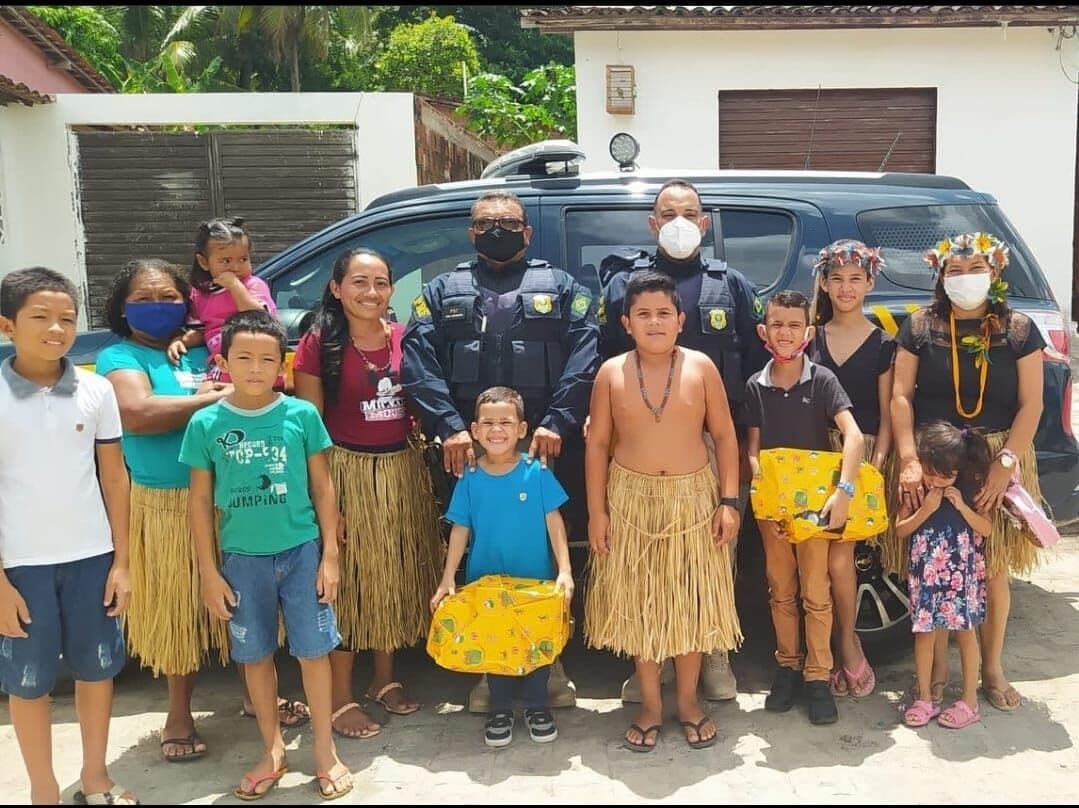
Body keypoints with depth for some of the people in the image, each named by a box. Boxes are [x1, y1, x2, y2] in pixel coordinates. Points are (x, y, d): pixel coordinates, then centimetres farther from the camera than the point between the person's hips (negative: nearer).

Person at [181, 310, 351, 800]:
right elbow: (200, 499, 1)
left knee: (313, 650, 6)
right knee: (256, 655, 13)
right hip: (242, 557, 1)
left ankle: (325, 752, 22)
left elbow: (322, 487, 0)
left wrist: (329, 555, -2)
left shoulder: (302, 414, -6)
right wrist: (208, 572, 0)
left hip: (301, 550, -1)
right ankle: (273, 750, 31)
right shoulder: (206, 423, -5)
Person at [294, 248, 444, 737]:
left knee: (396, 577, 14)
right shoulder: (319, 344, -7)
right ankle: (340, 699, 16)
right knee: (345, 582, 2)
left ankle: (385, 680, 32)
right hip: (347, 472, -4)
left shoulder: (404, 339, 4)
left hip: (403, 471, 4)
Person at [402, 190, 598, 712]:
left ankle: (550, 663, 22)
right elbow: (417, 359, -2)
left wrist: (557, 423, -16)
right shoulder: (442, 292, 13)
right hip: (468, 451, 1)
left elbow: (584, 357, -3)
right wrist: (449, 426, -16)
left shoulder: (562, 289, 11)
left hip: (542, 448, -1)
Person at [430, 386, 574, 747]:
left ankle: (536, 705, 30)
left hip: (536, 579, -1)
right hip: (486, 580, 1)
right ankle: (500, 708, 31)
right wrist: (447, 580, -2)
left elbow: (554, 522, -8)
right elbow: (460, 529, -1)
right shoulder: (470, 478, -6)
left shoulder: (537, 472, -11)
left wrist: (565, 570, -13)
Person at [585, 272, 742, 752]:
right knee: (637, 602, 7)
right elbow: (597, 443, 0)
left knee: (691, 599, 8)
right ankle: (650, 704, 22)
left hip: (693, 497, 0)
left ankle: (688, 700, 25)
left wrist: (729, 501, -6)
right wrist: (596, 511, -2)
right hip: (631, 499, 0)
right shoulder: (611, 372, -3)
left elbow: (724, 436, 0)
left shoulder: (701, 367, -4)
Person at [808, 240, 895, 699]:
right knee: (815, 555, -1)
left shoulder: (882, 344, 4)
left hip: (862, 455, -2)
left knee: (838, 556, -12)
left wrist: (875, 466, -8)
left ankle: (847, 644, 11)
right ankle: (839, 648, 15)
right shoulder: (810, 338, 10)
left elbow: (886, 415, 3)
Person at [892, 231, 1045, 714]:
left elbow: (1031, 405, -1)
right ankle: (937, 671, 18)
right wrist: (909, 459, -13)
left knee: (993, 570, 7)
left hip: (997, 462, 1)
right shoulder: (920, 327, 2)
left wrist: (1006, 462, -12)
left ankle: (992, 669, 25)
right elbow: (900, 396, -3)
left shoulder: (1018, 330, 2)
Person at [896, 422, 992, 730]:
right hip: (926, 573, 1)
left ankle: (969, 700, 15)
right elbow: (900, 530, -3)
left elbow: (986, 528, -4)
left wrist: (961, 506, -16)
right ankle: (924, 697, 15)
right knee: (924, 632, 5)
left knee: (965, 632, 5)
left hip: (962, 573, -1)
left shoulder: (969, 489, -4)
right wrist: (925, 510, -16)